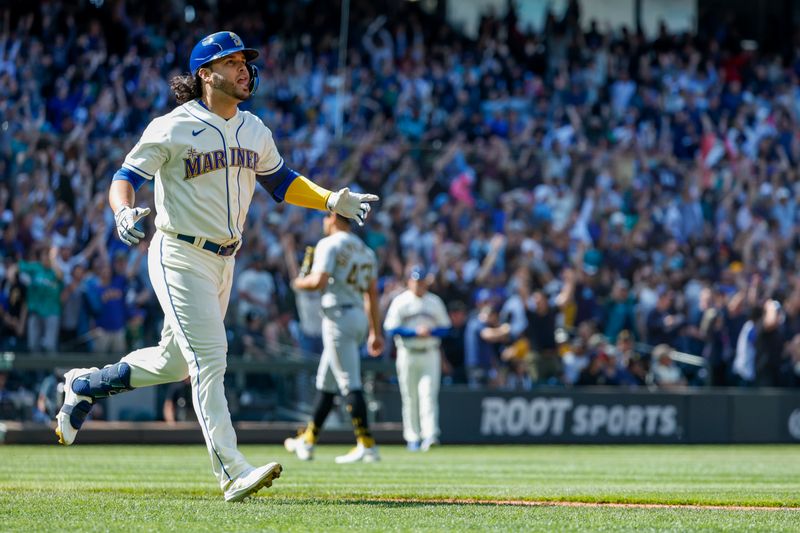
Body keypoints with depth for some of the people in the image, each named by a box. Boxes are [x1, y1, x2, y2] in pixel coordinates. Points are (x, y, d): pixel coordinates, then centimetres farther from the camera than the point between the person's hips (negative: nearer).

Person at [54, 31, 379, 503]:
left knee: (175, 362, 17)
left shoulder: (254, 130, 9)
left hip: (223, 262, 8)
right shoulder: (173, 129, -12)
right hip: (180, 258, -8)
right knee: (209, 359, -15)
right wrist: (125, 213, -33)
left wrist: (334, 201, 10)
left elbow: (280, 180, 22)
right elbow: (126, 177, -11)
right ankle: (233, 472, -17)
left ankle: (86, 385, 40)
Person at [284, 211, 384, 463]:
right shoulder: (365, 250, 18)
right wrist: (376, 333, 16)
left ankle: (367, 445, -16)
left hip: (339, 316, -9)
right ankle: (308, 441, 25)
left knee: (349, 383, -10)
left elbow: (319, 281, -19)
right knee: (326, 381, 17)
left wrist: (299, 283, 3)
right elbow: (372, 294, 16)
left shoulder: (329, 244, -6)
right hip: (359, 316, 9)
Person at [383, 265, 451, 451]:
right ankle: (412, 438, 8)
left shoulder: (435, 302, 10)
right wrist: (416, 332, -17)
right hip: (408, 353, -1)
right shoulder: (400, 302, 0)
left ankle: (430, 435, -20)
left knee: (428, 394, -12)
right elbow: (392, 329, -7)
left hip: (430, 354, 1)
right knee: (410, 397, 1)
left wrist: (430, 332, -11)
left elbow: (445, 327, 10)